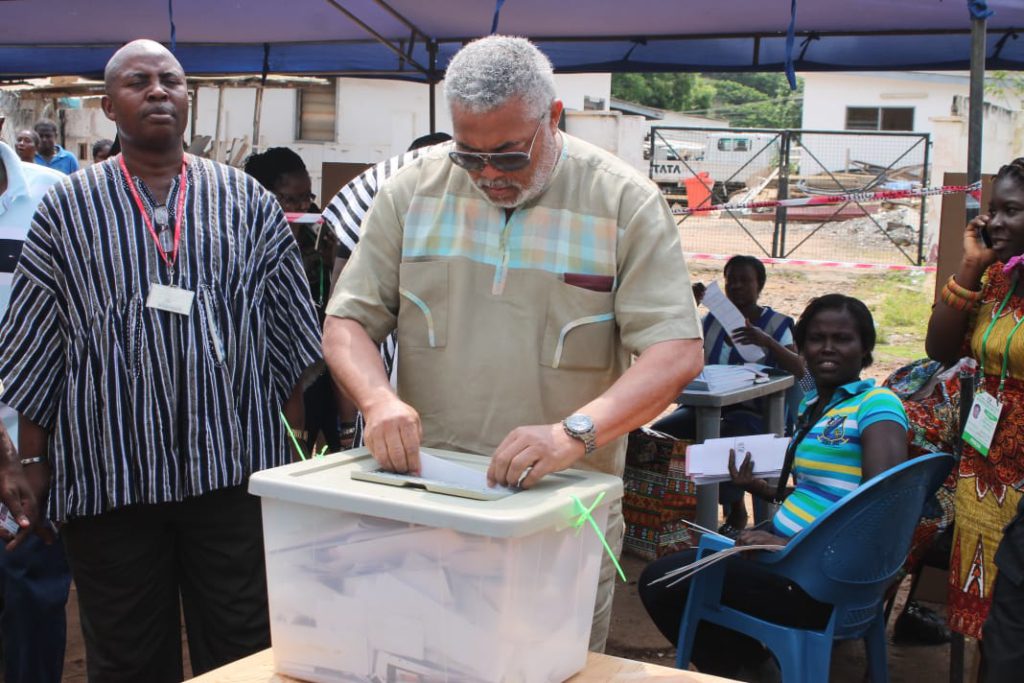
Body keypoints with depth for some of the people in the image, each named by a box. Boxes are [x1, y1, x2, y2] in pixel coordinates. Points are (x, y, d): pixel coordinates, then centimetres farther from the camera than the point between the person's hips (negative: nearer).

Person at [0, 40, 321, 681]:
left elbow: (289, 336, 9)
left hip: (234, 466, 1)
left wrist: (300, 448, 5)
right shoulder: (67, 208, 5)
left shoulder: (249, 202, 6)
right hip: (108, 475, 0)